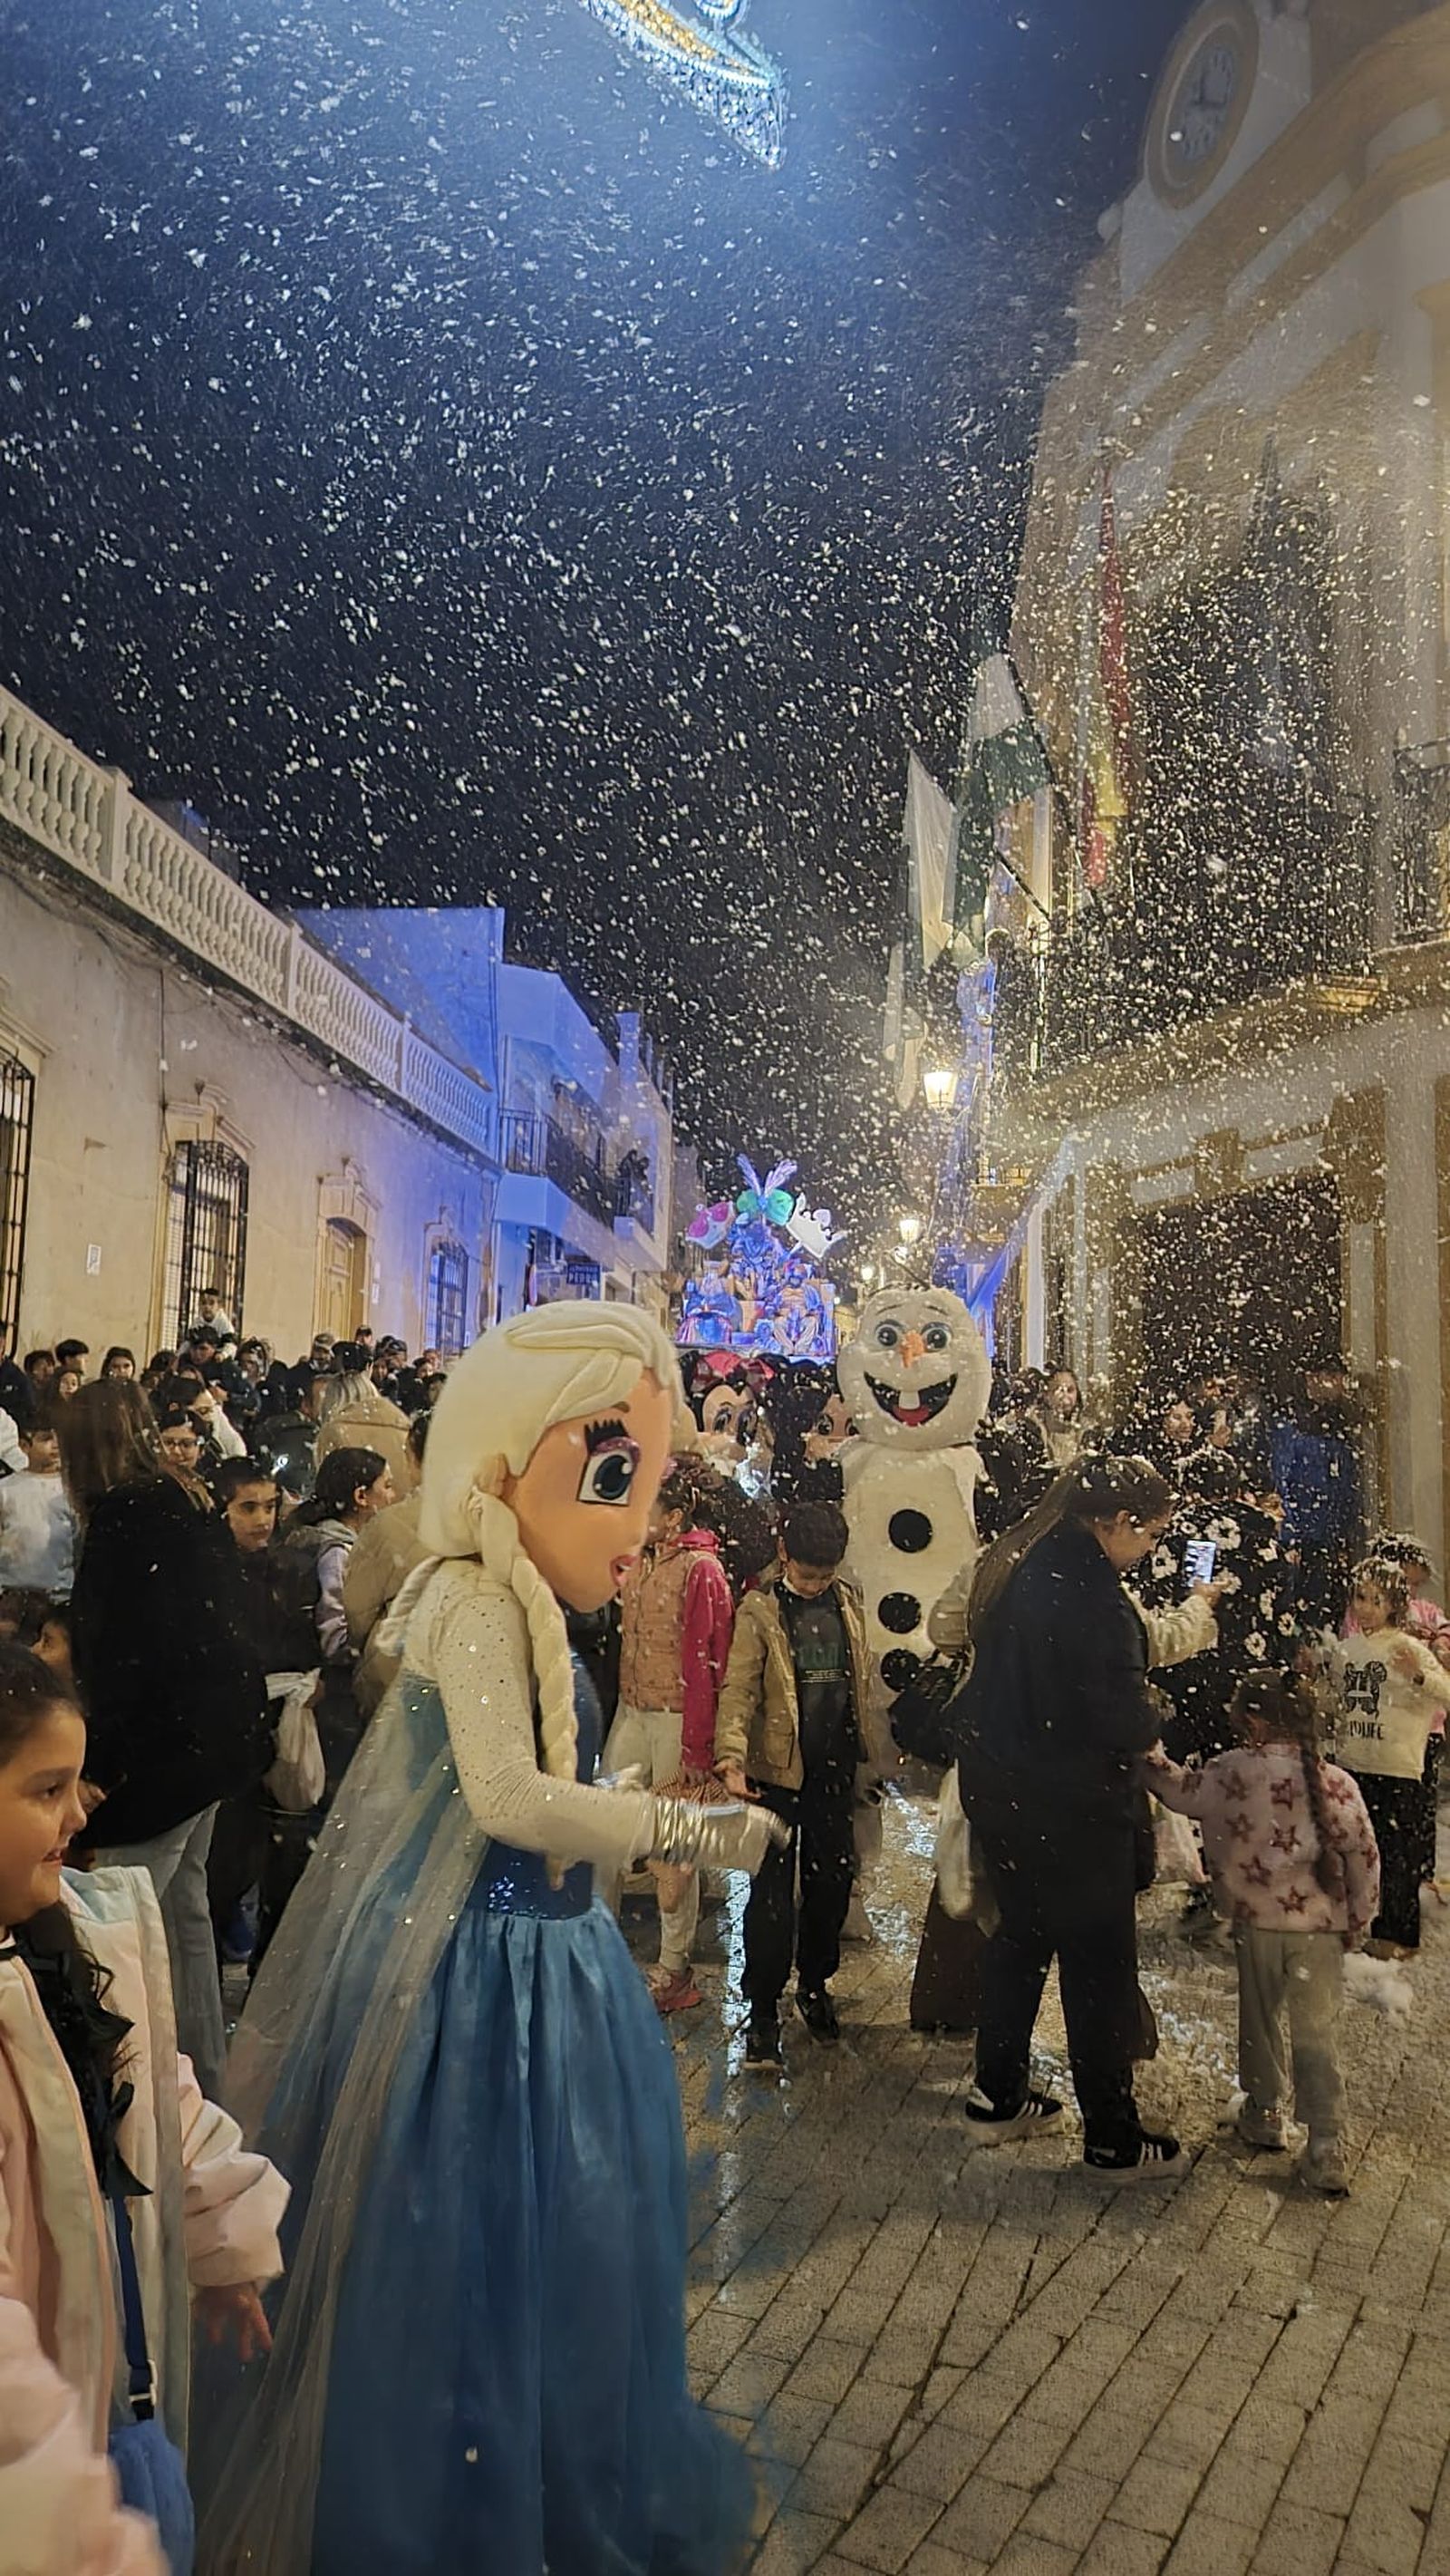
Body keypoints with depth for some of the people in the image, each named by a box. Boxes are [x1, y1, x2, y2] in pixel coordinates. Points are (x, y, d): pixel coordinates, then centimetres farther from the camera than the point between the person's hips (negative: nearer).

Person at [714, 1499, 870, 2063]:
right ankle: (763, 2010, 14)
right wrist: (732, 1757, -28)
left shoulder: (849, 1603, 5)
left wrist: (869, 1754, 9)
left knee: (832, 1883, 15)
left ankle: (815, 1983, 35)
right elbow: (739, 1689, -15)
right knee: (771, 1894, 1)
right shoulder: (760, 1611, -8)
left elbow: (863, 1680, 11)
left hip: (835, 1772, 4)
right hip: (778, 1772, -4)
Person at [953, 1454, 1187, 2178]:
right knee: (1100, 1962, 7)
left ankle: (998, 2098, 35)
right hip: (1071, 1801, -9)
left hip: (997, 1785, 9)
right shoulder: (1088, 1589, -24)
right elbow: (1118, 1718, -25)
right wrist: (1152, 1716, -3)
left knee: (1019, 1936, 22)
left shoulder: (1014, 1563, 4)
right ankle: (1112, 2137, 20)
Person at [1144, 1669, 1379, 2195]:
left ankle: (1264, 2117, 35)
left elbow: (1180, 1792, 3)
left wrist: (1149, 1754, 18)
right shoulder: (1337, 1783, -9)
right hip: (1321, 1929, 0)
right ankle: (1326, 2153, 6)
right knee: (1316, 2037, 8)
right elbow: (1364, 1858, -5)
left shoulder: (1232, 1772, -12)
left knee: (1260, 2022, 20)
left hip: (1258, 1922, 0)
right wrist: (1358, 1923, 8)